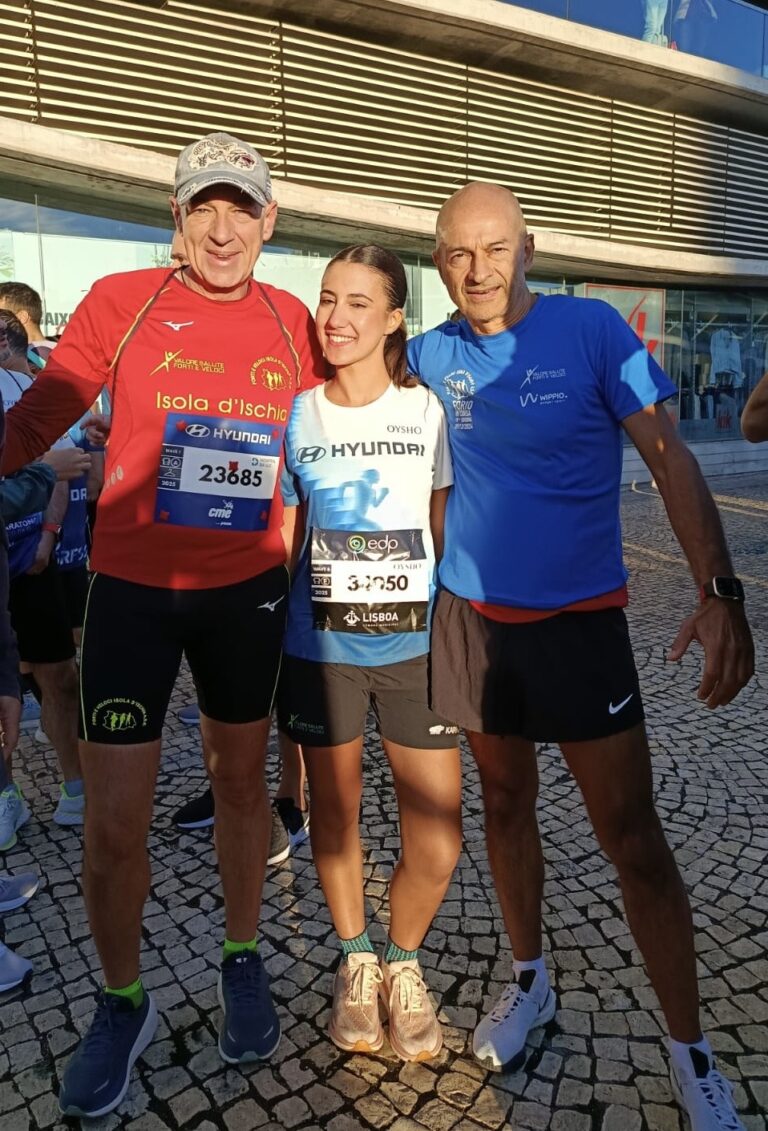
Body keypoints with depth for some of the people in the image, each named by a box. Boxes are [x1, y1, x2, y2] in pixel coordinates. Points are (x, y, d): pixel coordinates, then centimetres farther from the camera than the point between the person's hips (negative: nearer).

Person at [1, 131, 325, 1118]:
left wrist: (286, 552, 8)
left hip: (247, 588, 2)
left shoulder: (293, 324, 3)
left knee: (241, 780, 15)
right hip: (132, 589, -2)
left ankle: (242, 964, 39)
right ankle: (122, 1005, 28)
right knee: (114, 821, 1)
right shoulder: (120, 301, -4)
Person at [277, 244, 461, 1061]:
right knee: (334, 818, 13)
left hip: (415, 646, -1)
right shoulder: (296, 416, 3)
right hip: (320, 647, 1)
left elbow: (449, 534, 4)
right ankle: (356, 962, 40)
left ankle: (403, 962, 29)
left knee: (436, 846, -3)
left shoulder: (429, 411, 0)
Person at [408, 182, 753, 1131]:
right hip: (470, 615, 4)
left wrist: (718, 591, -21)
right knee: (505, 804, 17)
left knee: (632, 838, 2)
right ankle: (529, 982, 40)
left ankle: (691, 1053, 22)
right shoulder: (431, 355, 2)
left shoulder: (592, 329, -8)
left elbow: (670, 459, -10)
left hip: (579, 618, -3)